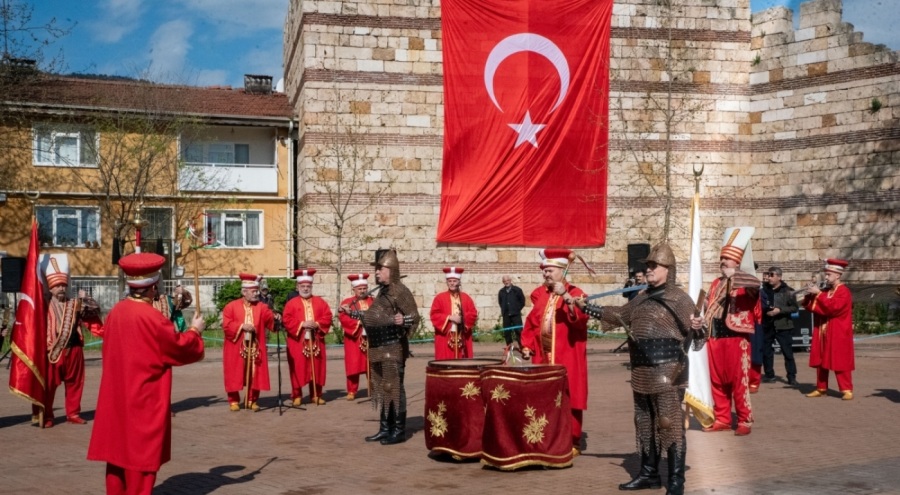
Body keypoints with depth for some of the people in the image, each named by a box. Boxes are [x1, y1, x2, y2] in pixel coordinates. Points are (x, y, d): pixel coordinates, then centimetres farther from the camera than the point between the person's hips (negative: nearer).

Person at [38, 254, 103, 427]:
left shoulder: (75, 305, 8)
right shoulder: (45, 307, -1)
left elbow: (95, 311, 1)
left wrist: (84, 299, -10)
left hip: (73, 350, 3)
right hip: (52, 351, -3)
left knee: (74, 383, 11)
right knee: (48, 384, 0)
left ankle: (73, 413, 22)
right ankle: (45, 416, 10)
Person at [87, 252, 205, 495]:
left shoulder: (116, 312, 4)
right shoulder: (152, 317, -20)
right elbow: (180, 348, -11)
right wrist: (194, 331, 6)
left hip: (117, 397, 8)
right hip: (144, 401, -8)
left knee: (119, 449, 14)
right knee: (142, 454, 1)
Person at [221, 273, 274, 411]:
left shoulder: (262, 307, 6)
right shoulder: (231, 306, 0)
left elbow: (269, 319, -10)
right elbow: (226, 325, -7)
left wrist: (275, 319, -32)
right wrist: (241, 326, -18)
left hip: (255, 348, 2)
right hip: (236, 349, -2)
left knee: (255, 375, 3)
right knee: (235, 375, 2)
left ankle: (252, 400, 14)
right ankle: (234, 401, 13)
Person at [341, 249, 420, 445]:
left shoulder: (400, 291, -13)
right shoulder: (382, 291, 14)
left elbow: (415, 317, -18)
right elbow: (374, 316, 23)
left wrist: (403, 320, -38)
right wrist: (352, 313, 25)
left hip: (393, 348, -9)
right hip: (378, 349, 9)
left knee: (393, 388, -5)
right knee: (380, 389, 12)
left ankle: (399, 430, 2)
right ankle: (385, 429, 21)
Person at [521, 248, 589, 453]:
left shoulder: (575, 294, -7)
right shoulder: (539, 294, 10)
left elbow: (581, 318, -25)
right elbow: (531, 322, 16)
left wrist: (566, 297, -36)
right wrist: (527, 345, 6)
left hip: (566, 358, -5)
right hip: (543, 357, 5)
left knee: (567, 399, 0)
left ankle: (572, 442, 10)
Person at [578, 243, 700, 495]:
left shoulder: (679, 299, -8)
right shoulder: (642, 298, 14)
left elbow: (694, 332, -11)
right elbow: (618, 315, 24)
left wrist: (698, 326, -35)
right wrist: (586, 307, 20)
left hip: (667, 373, -8)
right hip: (642, 373, 8)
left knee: (670, 424, -7)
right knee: (645, 424, 15)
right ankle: (649, 473, 27)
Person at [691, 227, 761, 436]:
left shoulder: (743, 282, -4)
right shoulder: (716, 284, 16)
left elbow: (757, 283, -28)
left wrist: (733, 275, -24)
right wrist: (701, 322, -2)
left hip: (736, 338, -6)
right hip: (715, 338, 7)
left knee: (738, 381, -3)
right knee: (717, 381, 10)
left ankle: (744, 421, 7)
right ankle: (722, 419, 20)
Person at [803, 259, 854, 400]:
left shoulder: (844, 291, -10)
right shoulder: (825, 291, 14)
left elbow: (833, 307, -25)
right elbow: (810, 307, 11)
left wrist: (818, 294, -23)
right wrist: (809, 295, -7)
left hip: (838, 334, -8)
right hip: (822, 333, 8)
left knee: (840, 361, -7)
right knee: (820, 361, 9)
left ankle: (847, 390, -4)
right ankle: (821, 388, 16)